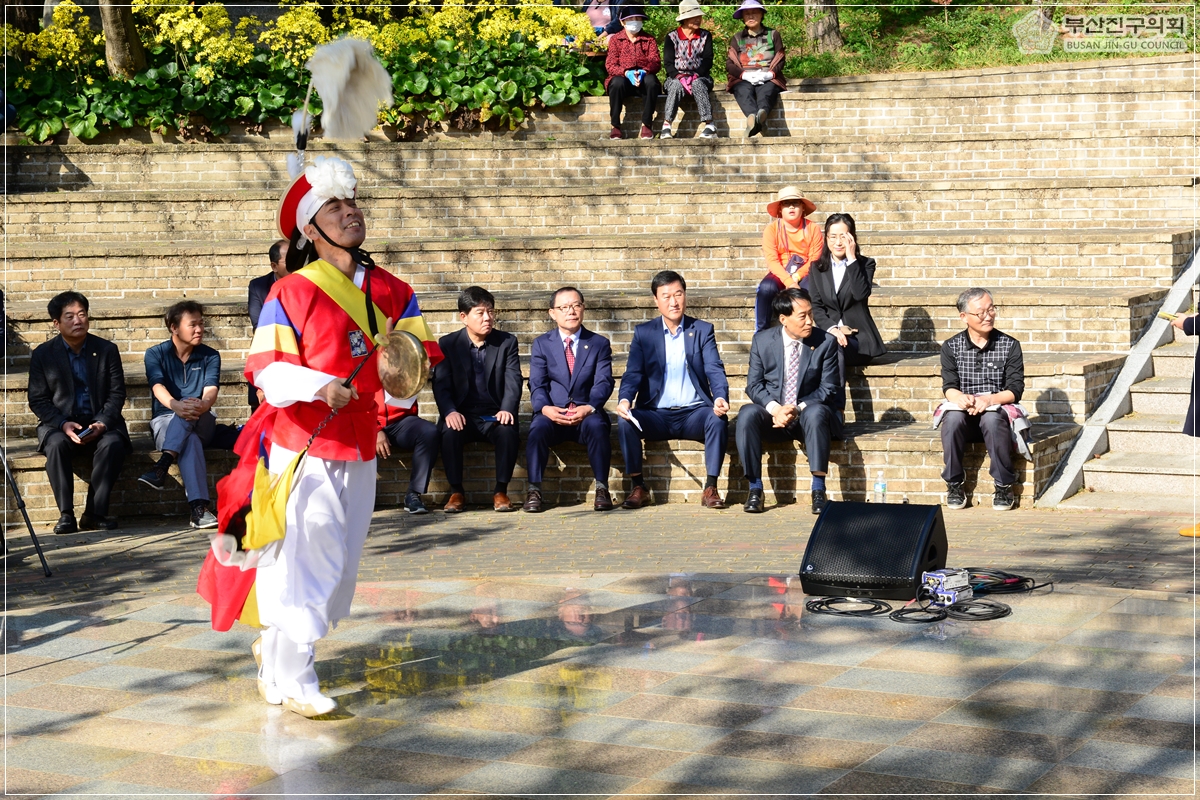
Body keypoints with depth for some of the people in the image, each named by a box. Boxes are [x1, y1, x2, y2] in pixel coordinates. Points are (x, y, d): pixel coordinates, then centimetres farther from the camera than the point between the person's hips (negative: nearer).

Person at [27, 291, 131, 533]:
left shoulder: (107, 350, 4)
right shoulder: (42, 354, 2)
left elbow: (117, 394, 2)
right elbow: (38, 400, -1)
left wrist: (102, 423, -17)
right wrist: (63, 424, -18)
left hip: (101, 424, 0)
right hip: (59, 424, 0)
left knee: (113, 444, -32)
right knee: (56, 445, -34)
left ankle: (94, 513, -25)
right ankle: (66, 515, -27)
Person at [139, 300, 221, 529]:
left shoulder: (210, 356, 6)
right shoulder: (156, 354, 2)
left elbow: (210, 391, -11)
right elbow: (158, 388, -16)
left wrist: (203, 405, -38)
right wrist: (176, 406, -39)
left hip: (201, 424, 2)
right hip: (166, 420, -2)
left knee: (191, 410, -35)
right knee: (190, 440, -37)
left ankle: (162, 467, -48)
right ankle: (199, 508, -52)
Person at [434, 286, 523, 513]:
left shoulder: (507, 342, 6)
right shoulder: (448, 343, 5)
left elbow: (513, 381, -4)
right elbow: (441, 384, -3)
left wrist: (507, 410, -24)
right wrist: (450, 412, -23)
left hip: (495, 416, 0)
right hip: (463, 415, 0)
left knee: (508, 431, -32)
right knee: (450, 432, -32)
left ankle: (501, 492, -17)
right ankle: (456, 492, -15)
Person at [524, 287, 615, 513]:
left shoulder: (599, 344, 11)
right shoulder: (541, 344, 12)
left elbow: (604, 382, -2)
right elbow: (537, 384, 1)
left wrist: (589, 408, -23)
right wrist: (545, 408, -22)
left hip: (587, 414, 0)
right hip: (553, 414, 0)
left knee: (597, 425, -34)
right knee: (538, 427, -33)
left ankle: (602, 489, -25)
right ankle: (534, 490, -26)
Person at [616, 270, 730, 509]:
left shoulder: (703, 330, 8)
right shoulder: (643, 333, 10)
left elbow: (715, 370, -3)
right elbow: (633, 373, 1)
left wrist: (720, 397, -25)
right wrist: (625, 400, -21)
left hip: (694, 413, -1)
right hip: (656, 415, 1)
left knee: (718, 418, -32)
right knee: (625, 421, -28)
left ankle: (710, 488, -20)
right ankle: (638, 487, -14)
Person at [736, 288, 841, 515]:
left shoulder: (826, 342, -3)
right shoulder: (762, 340, 1)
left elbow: (828, 389, -5)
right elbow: (753, 385, 0)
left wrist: (797, 409, -21)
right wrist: (775, 408, -20)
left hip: (807, 417, -1)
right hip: (773, 417, 1)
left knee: (816, 412, -36)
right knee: (747, 413, -30)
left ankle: (818, 491, -32)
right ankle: (755, 488, -23)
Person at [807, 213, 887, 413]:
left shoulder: (865, 264, 6)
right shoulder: (817, 267, 13)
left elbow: (861, 294, -15)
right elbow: (815, 306, 4)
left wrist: (851, 258, -15)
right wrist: (832, 328, -14)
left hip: (858, 338, -2)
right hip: (828, 334, 2)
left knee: (835, 347, -34)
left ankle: (835, 411, -39)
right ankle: (836, 411, -40)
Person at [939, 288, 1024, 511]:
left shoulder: (1010, 346, 4)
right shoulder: (951, 347, 8)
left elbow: (1015, 390, -2)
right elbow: (949, 387, -1)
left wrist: (989, 400, -22)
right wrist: (960, 398, -26)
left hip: (997, 410, -1)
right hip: (962, 410, 1)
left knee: (992, 419, -37)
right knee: (953, 418, -34)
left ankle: (1004, 486, -23)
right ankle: (954, 484, -19)